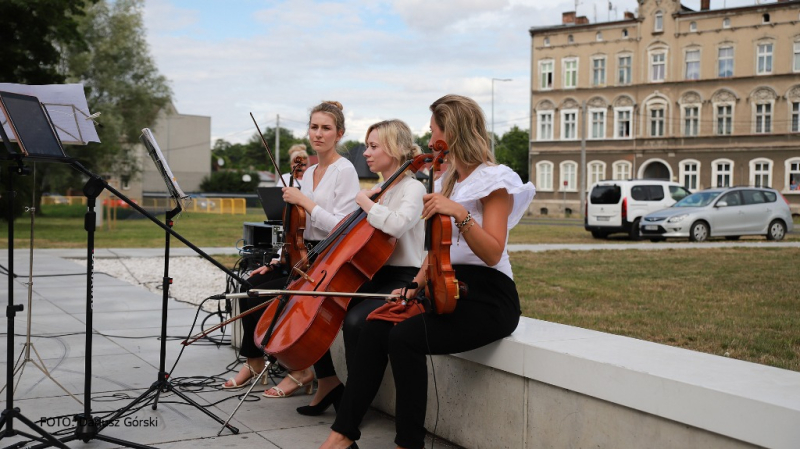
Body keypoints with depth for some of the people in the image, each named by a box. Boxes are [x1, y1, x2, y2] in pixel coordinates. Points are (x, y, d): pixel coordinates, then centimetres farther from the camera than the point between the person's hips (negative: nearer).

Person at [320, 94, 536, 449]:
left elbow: (492, 253, -20)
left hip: (487, 299, -7)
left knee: (404, 337, -29)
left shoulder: (494, 180, -8)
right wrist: (415, 285, 6)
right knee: (375, 328, -15)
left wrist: (460, 214, -32)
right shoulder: (447, 180, 16)